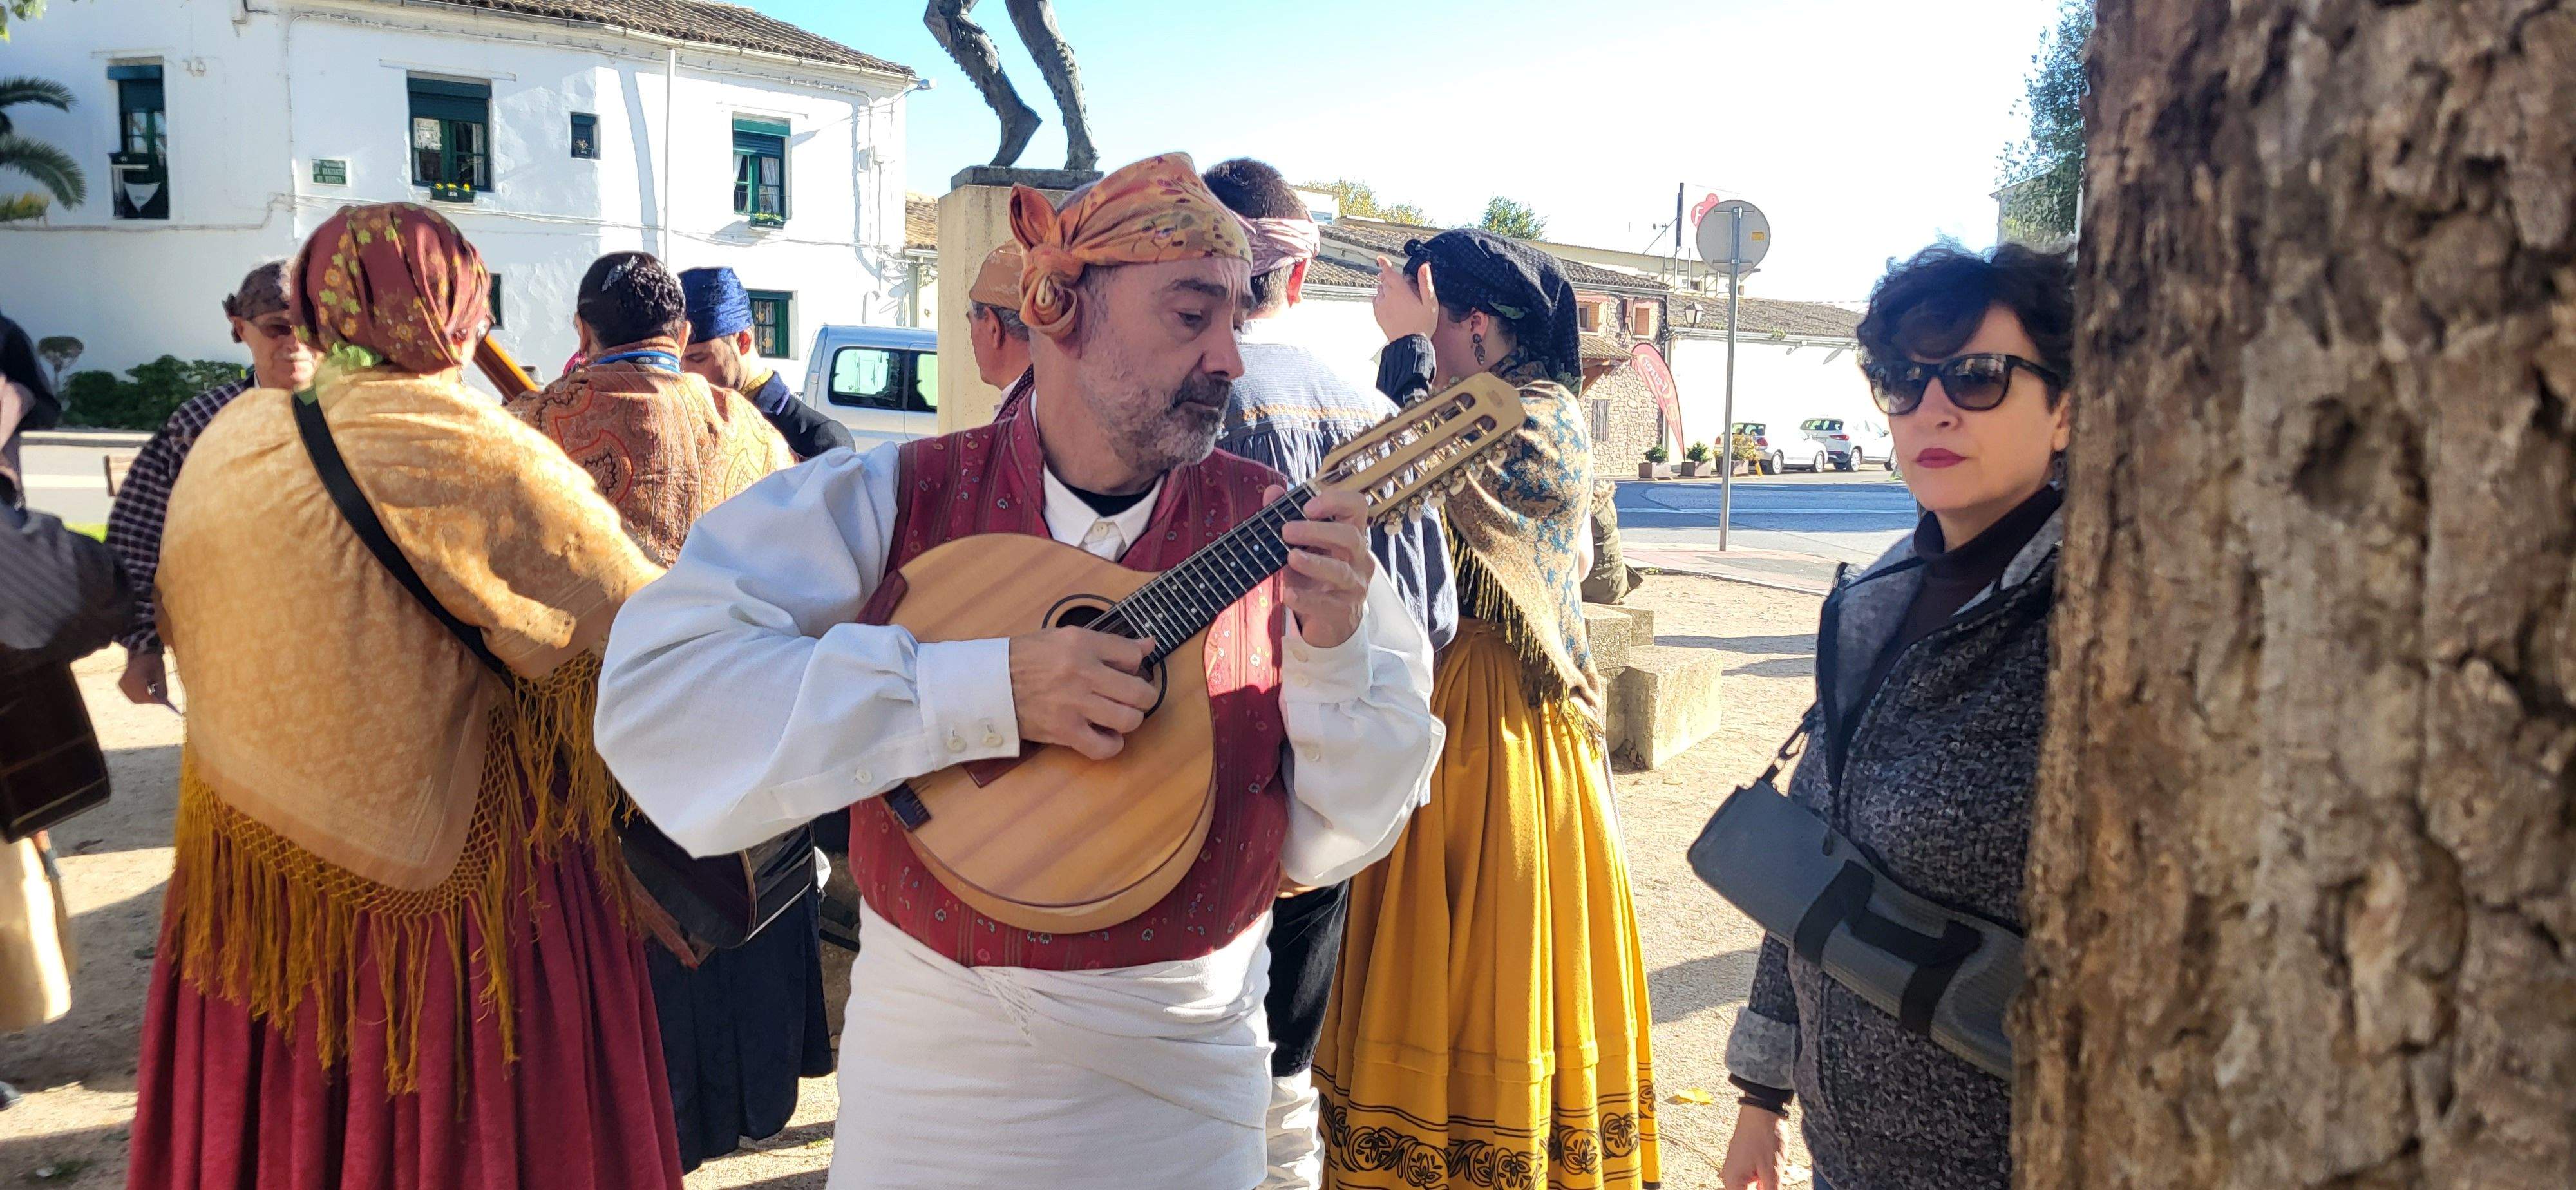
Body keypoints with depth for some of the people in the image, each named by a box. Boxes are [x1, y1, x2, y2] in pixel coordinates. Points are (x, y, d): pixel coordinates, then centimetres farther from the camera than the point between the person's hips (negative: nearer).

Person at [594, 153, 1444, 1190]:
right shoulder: (891, 503, -12)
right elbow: (649, 693, -24)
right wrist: (987, 689, -28)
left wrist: (1331, 648, -23)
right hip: (934, 1062, -1)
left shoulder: (1275, 531, -7)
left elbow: (1337, 842, -5)